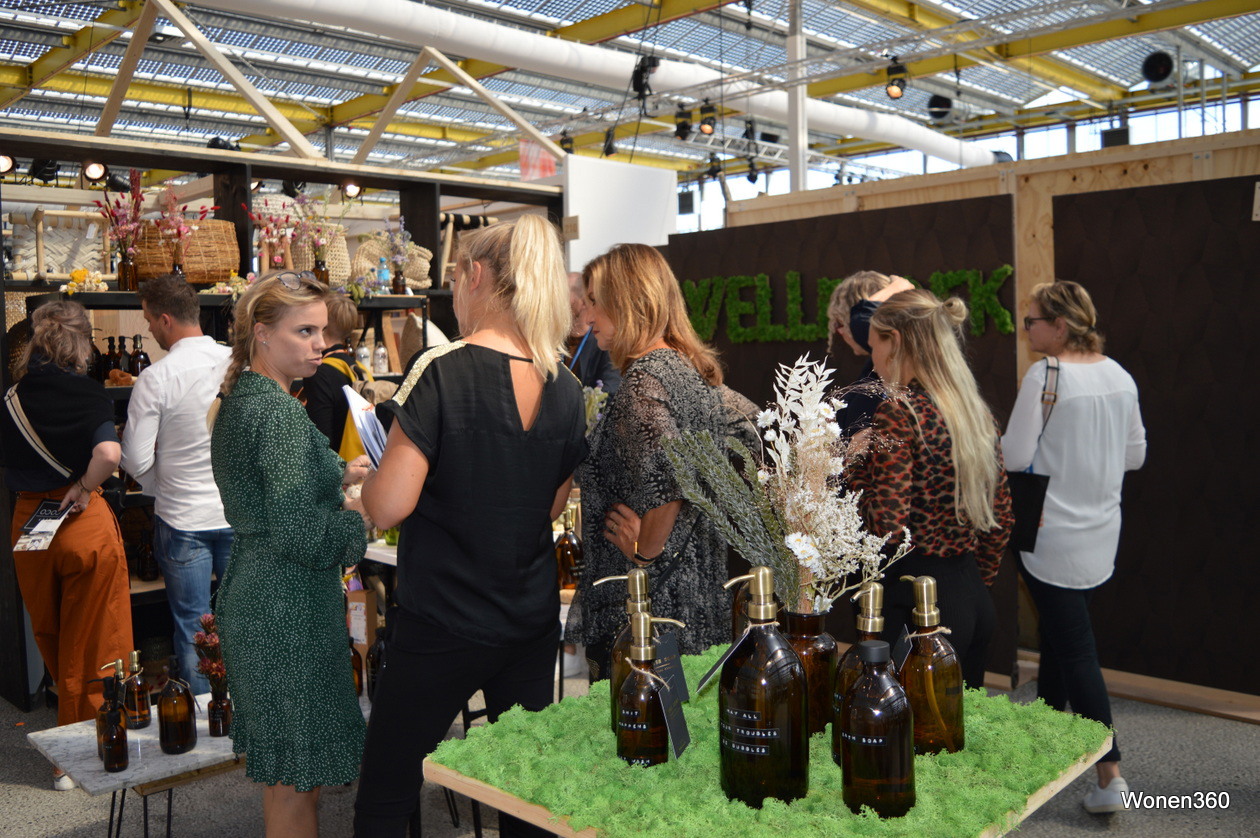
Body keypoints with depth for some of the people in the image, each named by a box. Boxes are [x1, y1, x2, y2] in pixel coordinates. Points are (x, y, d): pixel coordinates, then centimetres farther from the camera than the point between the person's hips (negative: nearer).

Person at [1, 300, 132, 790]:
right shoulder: (87, 394, -12)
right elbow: (108, 453, -26)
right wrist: (83, 488, -13)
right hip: (84, 525, -4)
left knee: (51, 643, 19)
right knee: (91, 649, 9)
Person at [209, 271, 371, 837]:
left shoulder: (238, 400, 10)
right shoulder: (280, 412, -20)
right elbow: (299, 533, -26)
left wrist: (336, 477, 11)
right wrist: (359, 515, -10)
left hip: (249, 597, 10)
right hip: (289, 610, -10)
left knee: (280, 770, 21)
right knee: (298, 776, 3)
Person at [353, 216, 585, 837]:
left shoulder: (443, 372, -17)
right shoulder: (565, 387, 0)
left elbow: (388, 507, -19)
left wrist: (365, 477, 1)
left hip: (442, 627, -5)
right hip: (533, 619, 6)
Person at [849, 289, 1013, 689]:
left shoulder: (897, 412, -15)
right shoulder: (976, 410, 10)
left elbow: (886, 526, -22)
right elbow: (1001, 519, 15)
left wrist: (851, 468, -8)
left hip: (911, 601, -8)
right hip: (973, 597, 9)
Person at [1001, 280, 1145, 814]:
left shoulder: (1045, 375, -16)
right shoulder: (1120, 376, 5)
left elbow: (1015, 457, -15)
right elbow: (1135, 455, 12)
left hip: (1053, 537, -7)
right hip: (1101, 534, 7)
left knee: (1073, 647, 1)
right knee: (1058, 636, 19)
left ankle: (1110, 774, 7)